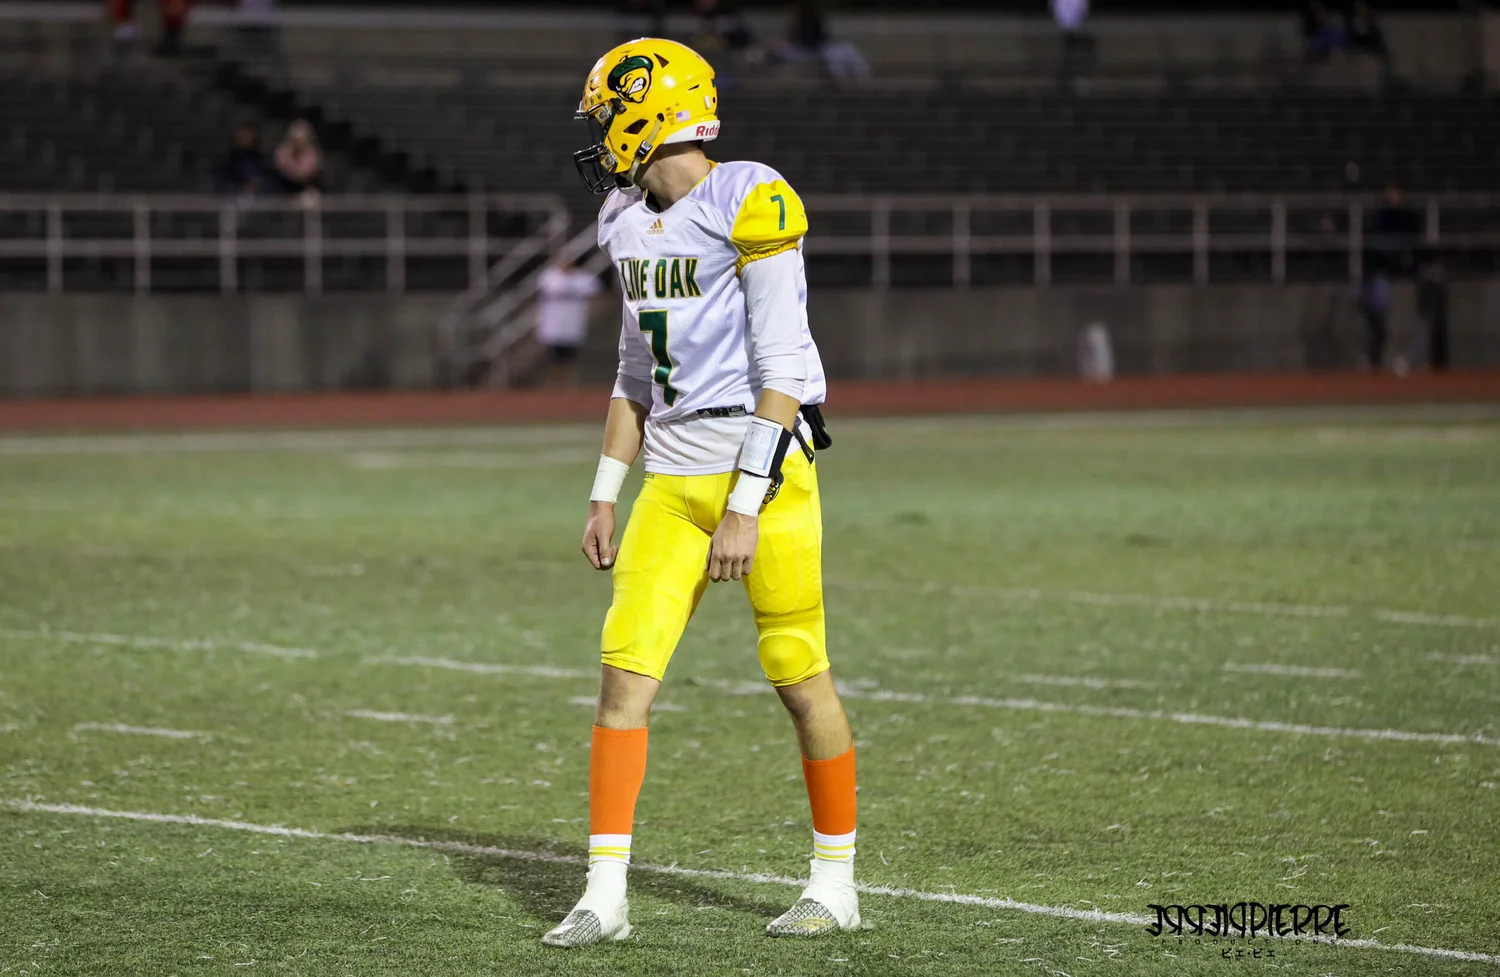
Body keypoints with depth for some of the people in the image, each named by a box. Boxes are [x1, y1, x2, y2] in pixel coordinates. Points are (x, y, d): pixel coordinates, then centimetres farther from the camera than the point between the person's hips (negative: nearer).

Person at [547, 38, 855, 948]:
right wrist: (604, 495, 18)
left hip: (764, 468, -7)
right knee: (625, 670, -3)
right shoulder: (631, 223, 12)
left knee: (802, 677, 2)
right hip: (673, 480, 7)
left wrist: (745, 508, -18)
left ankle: (837, 884, 16)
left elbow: (781, 373, -16)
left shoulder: (750, 206, -13)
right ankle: (606, 894, -2)